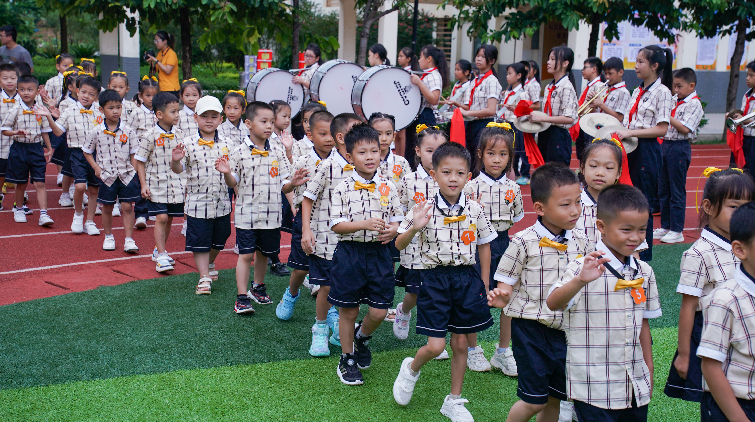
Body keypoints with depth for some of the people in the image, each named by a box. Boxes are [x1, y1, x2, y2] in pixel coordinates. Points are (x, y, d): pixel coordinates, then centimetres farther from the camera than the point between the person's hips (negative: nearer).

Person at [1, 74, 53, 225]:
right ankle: (18, 209, 30)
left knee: (39, 183, -4)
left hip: (37, 149, 1)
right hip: (19, 149, -1)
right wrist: (16, 133, -23)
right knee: (21, 183, 10)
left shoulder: (41, 110, 2)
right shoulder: (15, 111, -5)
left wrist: (49, 149, 12)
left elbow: (45, 131, 12)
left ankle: (43, 214, -5)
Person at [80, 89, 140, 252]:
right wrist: (96, 167, -2)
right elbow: (87, 151, 8)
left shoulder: (128, 131, -3)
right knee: (107, 208, 12)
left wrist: (136, 172, -2)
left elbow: (134, 154, 3)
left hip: (127, 175, 0)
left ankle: (129, 239, 7)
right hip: (107, 176, 0)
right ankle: (108, 237, 29)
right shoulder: (96, 132, -4)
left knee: (127, 207, 0)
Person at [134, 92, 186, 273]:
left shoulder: (179, 135, 5)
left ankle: (159, 250, 27)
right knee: (161, 218, -9)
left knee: (169, 218, 11)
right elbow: (140, 161, -4)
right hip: (157, 185, -4)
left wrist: (187, 182, 14)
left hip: (176, 185, 4)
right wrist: (143, 185, -9)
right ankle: (161, 256, -2)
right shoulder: (150, 137, -9)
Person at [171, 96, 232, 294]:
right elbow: (179, 169, -10)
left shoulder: (225, 144, 4)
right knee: (199, 243, 1)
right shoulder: (189, 143, -5)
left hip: (222, 203, 3)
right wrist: (175, 160, -30)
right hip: (198, 202, -3)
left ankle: (209, 265, 44)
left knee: (218, 241, 18)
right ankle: (204, 278, 10)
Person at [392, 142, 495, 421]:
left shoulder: (475, 211, -2)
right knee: (435, 346, -6)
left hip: (467, 278, 3)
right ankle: (412, 369, 29)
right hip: (435, 279, -2)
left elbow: (484, 247, 9)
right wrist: (414, 228, -27)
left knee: (460, 343, 10)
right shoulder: (425, 209, -9)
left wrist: (484, 284, 9)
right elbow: (399, 244, -7)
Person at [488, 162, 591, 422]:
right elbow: (507, 284, -7)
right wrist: (501, 298, -27)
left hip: (565, 331, 5)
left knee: (556, 398, 14)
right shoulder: (524, 242, -11)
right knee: (534, 400, -1)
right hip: (531, 330, -4)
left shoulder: (581, 242, 2)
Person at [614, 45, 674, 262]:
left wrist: (630, 133, -20)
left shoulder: (661, 92, -11)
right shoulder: (638, 91, 13)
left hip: (647, 151, -8)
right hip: (631, 149, 8)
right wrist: (621, 133, 0)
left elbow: (662, 129, -16)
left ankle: (644, 256, 10)